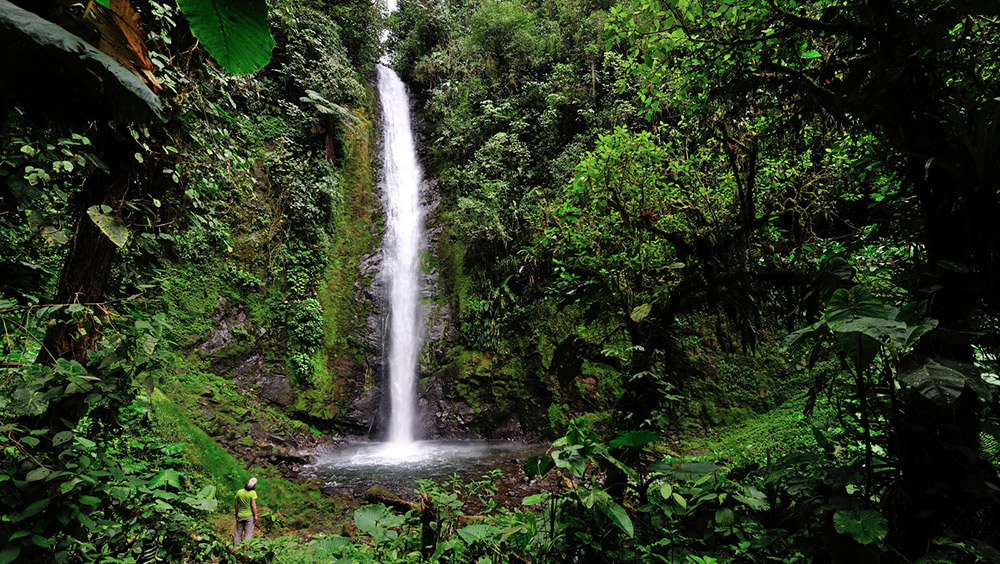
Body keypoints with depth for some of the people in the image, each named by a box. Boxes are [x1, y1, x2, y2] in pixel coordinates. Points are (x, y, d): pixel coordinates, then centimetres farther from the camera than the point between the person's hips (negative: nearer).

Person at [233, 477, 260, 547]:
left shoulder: (239, 492, 0)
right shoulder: (253, 493, -14)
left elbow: (235, 505, 6)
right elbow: (253, 505, -14)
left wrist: (236, 513, 19)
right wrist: (256, 516, -7)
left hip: (240, 516, 4)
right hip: (249, 516, -4)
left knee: (238, 533, 16)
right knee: (248, 533, 3)